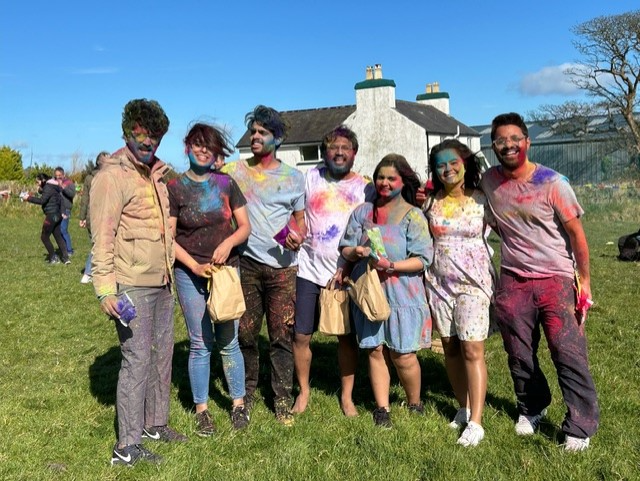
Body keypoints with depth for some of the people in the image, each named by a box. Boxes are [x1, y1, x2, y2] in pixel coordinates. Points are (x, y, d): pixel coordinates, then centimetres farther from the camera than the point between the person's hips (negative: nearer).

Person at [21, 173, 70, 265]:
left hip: (52, 215, -9)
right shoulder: (52, 186, 15)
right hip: (57, 215, 9)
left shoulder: (48, 187, -13)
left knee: (44, 237, 2)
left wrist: (29, 198, -18)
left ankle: (54, 258, 7)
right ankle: (66, 258, 11)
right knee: (58, 236, 12)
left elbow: (42, 201, -22)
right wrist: (40, 190, 8)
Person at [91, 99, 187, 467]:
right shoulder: (112, 175, -11)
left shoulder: (157, 172, 14)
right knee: (137, 360, -3)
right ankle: (127, 447, 9)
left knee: (162, 354, 15)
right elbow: (102, 235, -16)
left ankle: (155, 423, 30)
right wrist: (105, 287, -22)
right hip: (132, 285, -8)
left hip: (162, 282, 8)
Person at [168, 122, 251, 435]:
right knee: (200, 344, 6)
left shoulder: (226, 184, 4)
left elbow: (245, 226, 5)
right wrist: (195, 266, -14)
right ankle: (201, 409, 20)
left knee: (228, 341, 7)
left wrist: (228, 243, -15)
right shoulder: (175, 188, -2)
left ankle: (238, 403, 23)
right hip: (190, 274, -1)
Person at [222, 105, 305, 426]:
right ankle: (246, 392, 29)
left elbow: (300, 219, 11)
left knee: (282, 336, 4)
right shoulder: (236, 170, 5)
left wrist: (298, 236, -9)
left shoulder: (294, 177, 6)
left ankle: (283, 399, 18)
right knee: (245, 333, 10)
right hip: (247, 264, 1)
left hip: (283, 267, 0)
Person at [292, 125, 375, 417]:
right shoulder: (311, 177, 6)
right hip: (308, 269, 1)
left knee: (347, 337, 6)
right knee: (301, 335, 4)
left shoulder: (365, 188, 2)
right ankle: (304, 390, 24)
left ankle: (346, 396, 23)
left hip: (344, 273, -1)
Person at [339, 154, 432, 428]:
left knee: (402, 354, 0)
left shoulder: (413, 215, -1)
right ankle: (382, 408, 19)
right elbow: (345, 248, 11)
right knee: (375, 350, 5)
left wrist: (392, 266, -21)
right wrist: (356, 252, -11)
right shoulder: (362, 212, 10)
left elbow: (422, 259, -8)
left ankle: (415, 403, 25)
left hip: (402, 294, -3)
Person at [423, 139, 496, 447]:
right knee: (450, 348, 9)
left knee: (472, 350, -8)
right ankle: (464, 407, 26)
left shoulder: (481, 200, -2)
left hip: (473, 282, -3)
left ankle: (475, 422, -2)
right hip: (439, 283, 3)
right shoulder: (430, 202, 4)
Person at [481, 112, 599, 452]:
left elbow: (576, 233, -5)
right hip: (512, 282, 4)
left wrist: (584, 280, -6)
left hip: (556, 279, -3)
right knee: (519, 354, 13)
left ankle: (580, 426, 11)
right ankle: (531, 408, 35)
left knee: (569, 353, -5)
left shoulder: (552, 182, -9)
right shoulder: (488, 182, 1)